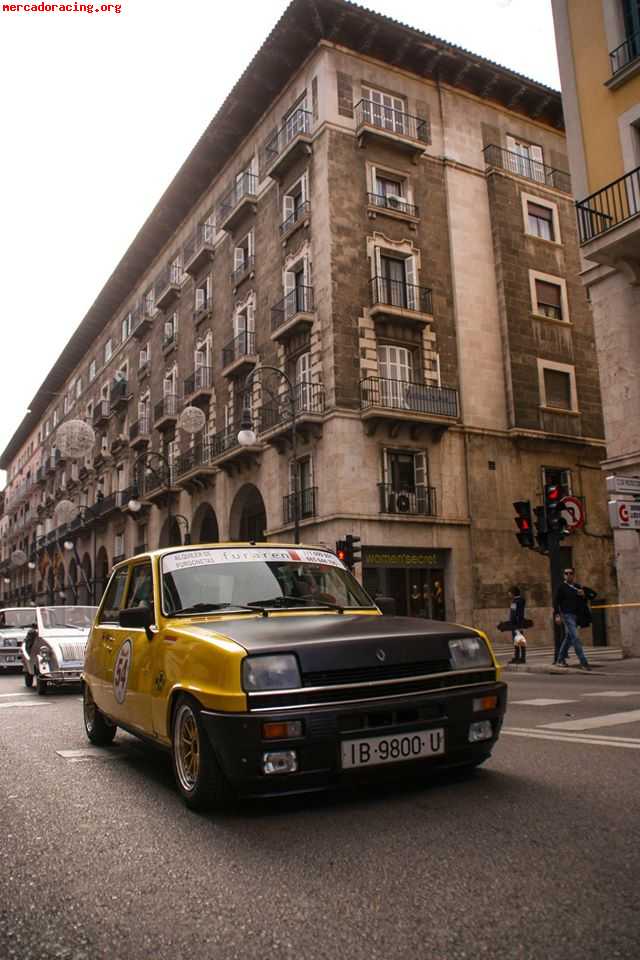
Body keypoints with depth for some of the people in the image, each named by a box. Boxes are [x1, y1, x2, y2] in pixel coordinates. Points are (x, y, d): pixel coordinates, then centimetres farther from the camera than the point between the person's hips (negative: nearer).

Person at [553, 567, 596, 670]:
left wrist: (584, 594, -3)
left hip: (577, 616, 6)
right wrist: (557, 615, -16)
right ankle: (584, 663, -14)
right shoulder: (562, 587, -2)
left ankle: (560, 660, 25)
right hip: (567, 615, -6)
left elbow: (593, 593, 18)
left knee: (569, 638, 13)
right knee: (575, 638, -13)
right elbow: (556, 601, -6)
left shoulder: (578, 587, 14)